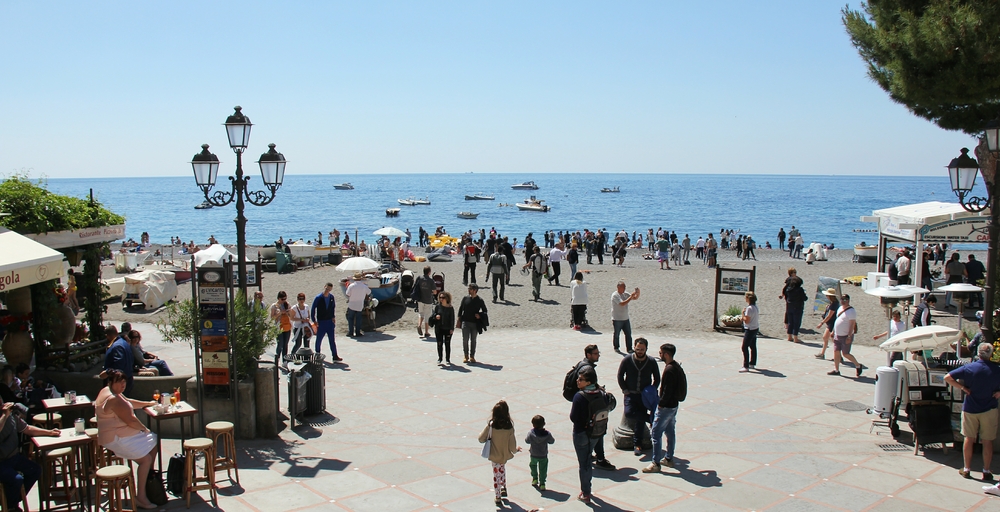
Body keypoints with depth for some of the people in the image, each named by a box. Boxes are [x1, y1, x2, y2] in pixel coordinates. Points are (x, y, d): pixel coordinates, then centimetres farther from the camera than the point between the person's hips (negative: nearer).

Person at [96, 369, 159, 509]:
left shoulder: (112, 392, 10)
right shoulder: (114, 399, -23)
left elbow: (129, 402, 28)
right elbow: (131, 420, -23)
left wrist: (148, 404, 24)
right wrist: (144, 428, -6)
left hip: (120, 433, 12)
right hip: (116, 439, -12)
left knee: (154, 443, 14)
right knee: (146, 459, -21)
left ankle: (149, 476, 25)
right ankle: (140, 497, -16)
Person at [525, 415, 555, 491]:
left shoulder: (531, 433, -21)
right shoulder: (547, 434, -19)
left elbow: (527, 441, -8)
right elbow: (552, 441, -5)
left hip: (533, 455, 1)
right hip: (543, 456, -1)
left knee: (533, 465, 28)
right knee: (543, 470, 12)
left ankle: (535, 479, 37)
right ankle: (542, 484, 10)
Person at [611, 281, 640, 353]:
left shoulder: (625, 294, 8)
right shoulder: (615, 295, -14)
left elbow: (636, 298, 9)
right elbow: (622, 303, -26)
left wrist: (638, 293, -12)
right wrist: (631, 297, -27)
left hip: (625, 318, 6)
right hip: (617, 319, -6)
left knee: (628, 334, 4)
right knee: (616, 334, 7)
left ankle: (629, 349, 9)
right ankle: (616, 348, 22)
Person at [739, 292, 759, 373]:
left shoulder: (749, 308, -22)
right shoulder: (755, 307, 7)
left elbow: (747, 321, -24)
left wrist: (743, 313, -13)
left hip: (750, 330, -10)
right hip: (756, 329, 10)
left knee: (745, 347, -8)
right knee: (753, 347, 19)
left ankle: (746, 366, -11)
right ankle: (752, 364, 30)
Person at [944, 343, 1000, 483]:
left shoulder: (969, 368, -9)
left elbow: (947, 378, -11)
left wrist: (963, 388, -6)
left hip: (970, 408, 0)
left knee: (969, 438, 9)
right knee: (987, 441, 7)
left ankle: (966, 469, 14)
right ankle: (986, 472, 11)